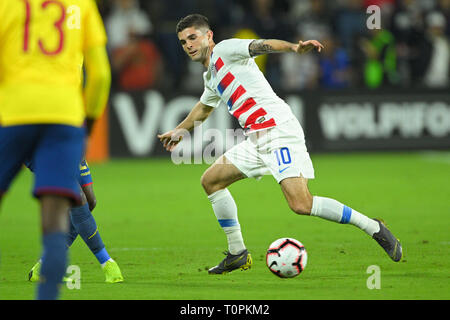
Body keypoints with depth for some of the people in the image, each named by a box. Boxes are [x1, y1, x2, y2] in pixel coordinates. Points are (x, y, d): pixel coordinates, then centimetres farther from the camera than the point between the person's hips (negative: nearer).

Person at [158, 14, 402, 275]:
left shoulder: (224, 50, -1)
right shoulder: (211, 76, 24)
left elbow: (260, 45, -18)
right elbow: (204, 107, 44)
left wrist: (293, 47, -37)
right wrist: (180, 130, 58)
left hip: (279, 130, -10)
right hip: (257, 140, 10)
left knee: (301, 204, -22)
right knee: (211, 180, 11)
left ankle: (374, 228, -11)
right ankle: (238, 254, 16)